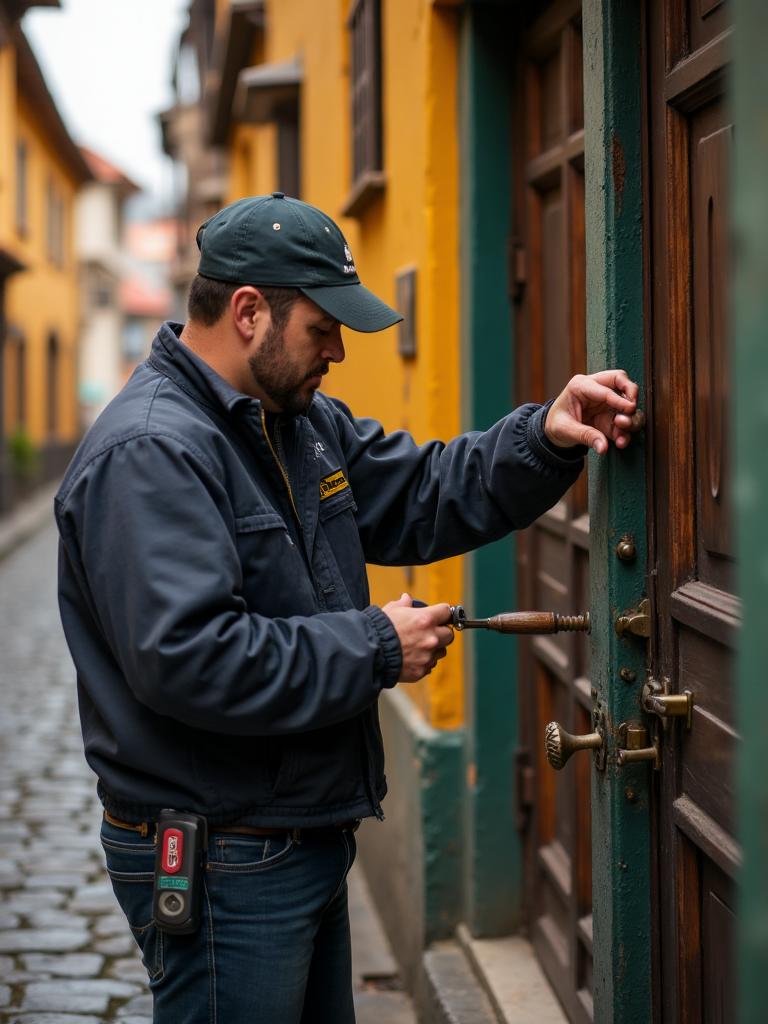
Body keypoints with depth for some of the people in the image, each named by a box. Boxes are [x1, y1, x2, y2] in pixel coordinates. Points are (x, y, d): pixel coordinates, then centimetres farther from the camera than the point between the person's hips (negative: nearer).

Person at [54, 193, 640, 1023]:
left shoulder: (304, 423, 11)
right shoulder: (149, 453, -22)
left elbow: (421, 495, 15)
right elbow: (186, 658, -31)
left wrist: (545, 439, -3)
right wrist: (377, 649, -21)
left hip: (305, 837, 10)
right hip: (221, 866, -10)